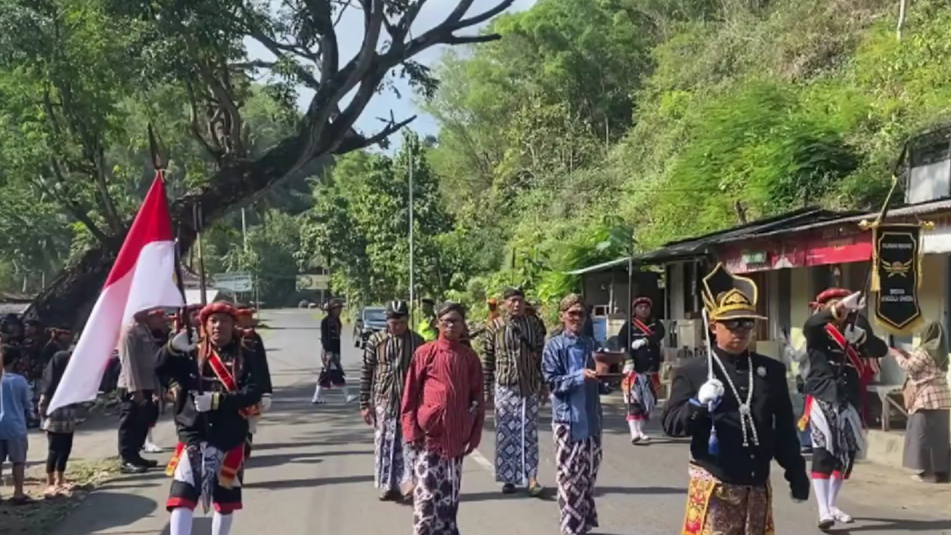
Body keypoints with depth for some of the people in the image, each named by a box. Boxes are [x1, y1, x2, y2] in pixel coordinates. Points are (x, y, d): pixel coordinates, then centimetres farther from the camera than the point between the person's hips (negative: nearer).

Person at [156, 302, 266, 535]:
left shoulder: (247, 356, -1)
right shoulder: (192, 354, 2)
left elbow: (253, 393, -11)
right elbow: (159, 369, -11)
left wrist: (217, 400, -21)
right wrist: (172, 347, -30)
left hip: (230, 439, 1)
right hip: (193, 436, -1)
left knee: (226, 500, 17)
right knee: (182, 497, -12)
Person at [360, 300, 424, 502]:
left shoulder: (417, 341, 2)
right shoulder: (376, 340, 0)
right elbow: (367, 373, 2)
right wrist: (365, 404, 0)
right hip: (383, 401, 1)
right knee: (384, 444, 5)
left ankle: (407, 484, -11)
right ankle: (389, 486, 15)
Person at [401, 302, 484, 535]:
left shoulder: (469, 356, 5)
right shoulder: (425, 353, -2)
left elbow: (477, 398, 8)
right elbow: (410, 394, 0)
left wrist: (474, 434, 3)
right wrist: (411, 430, -7)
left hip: (456, 435, 3)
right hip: (430, 433, -3)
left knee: (450, 492, 11)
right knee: (427, 491, -7)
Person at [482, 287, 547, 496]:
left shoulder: (534, 324, 5)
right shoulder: (494, 327, 1)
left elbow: (541, 354, 9)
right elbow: (487, 360, 3)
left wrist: (544, 384, 8)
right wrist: (486, 390, 1)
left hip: (530, 387, 1)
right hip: (504, 386, -1)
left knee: (529, 433, -1)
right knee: (506, 433, 3)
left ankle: (531, 477, 1)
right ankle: (508, 478, 13)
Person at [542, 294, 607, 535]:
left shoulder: (592, 344, 8)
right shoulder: (554, 345, -4)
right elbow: (552, 381, -10)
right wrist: (581, 376, -21)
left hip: (592, 417, 5)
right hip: (568, 418, -5)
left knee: (589, 472, 13)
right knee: (569, 475, -3)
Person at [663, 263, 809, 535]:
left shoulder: (772, 370, 7)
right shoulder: (691, 372, -4)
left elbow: (785, 429, 12)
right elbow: (671, 424, -9)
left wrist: (796, 474, 12)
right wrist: (699, 404, -26)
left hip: (757, 486, 4)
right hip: (713, 486, -4)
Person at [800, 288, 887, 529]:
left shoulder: (856, 332, 11)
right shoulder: (817, 332, 0)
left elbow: (881, 350, -1)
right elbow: (811, 323, -24)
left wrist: (862, 336, -20)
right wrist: (843, 305, -33)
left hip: (849, 402, 5)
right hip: (822, 400, -5)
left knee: (847, 455, 10)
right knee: (822, 454, -11)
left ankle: (832, 506, 26)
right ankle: (823, 512, -15)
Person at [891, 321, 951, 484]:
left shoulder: (924, 350, -10)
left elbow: (910, 367, -8)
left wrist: (898, 355, 6)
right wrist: (908, 356, 23)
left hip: (926, 399, -8)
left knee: (924, 435, -3)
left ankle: (929, 472, -4)